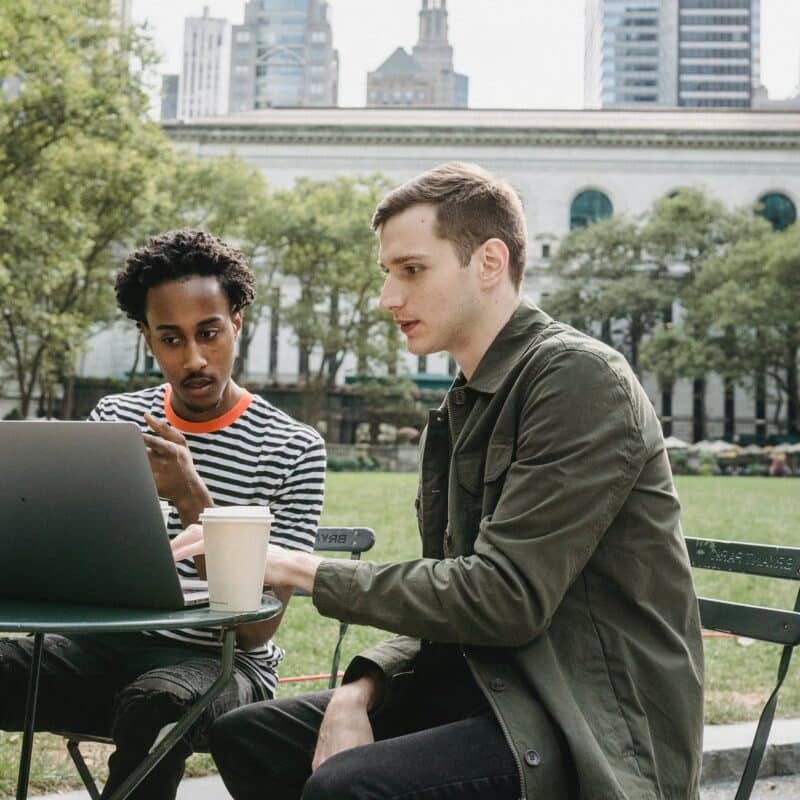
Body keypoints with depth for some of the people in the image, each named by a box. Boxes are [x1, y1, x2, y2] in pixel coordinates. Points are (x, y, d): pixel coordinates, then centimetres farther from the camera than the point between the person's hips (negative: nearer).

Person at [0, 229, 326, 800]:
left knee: (158, 700, -37)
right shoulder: (113, 419, 10)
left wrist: (192, 500, -22)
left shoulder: (293, 449, -6)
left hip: (218, 661, -3)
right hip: (104, 646, 4)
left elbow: (257, 628, -10)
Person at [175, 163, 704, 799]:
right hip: (486, 682, 9)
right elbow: (449, 598, 14)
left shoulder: (580, 377, -15)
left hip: (602, 728, -8)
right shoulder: (462, 409, 13)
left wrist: (302, 570, -16)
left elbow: (504, 597, -22)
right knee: (243, 738, 6)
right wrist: (360, 690, -5)